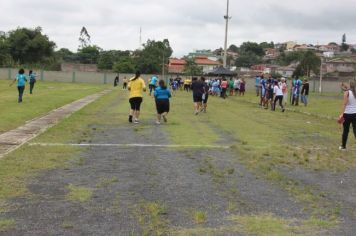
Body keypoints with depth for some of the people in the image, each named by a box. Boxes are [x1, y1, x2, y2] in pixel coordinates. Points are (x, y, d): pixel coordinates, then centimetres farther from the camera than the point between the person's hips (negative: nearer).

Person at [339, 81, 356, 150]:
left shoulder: (347, 93, -6)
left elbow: (345, 104, -15)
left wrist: (342, 114, -18)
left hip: (347, 114, -2)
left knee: (346, 130, 10)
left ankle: (343, 146, 22)